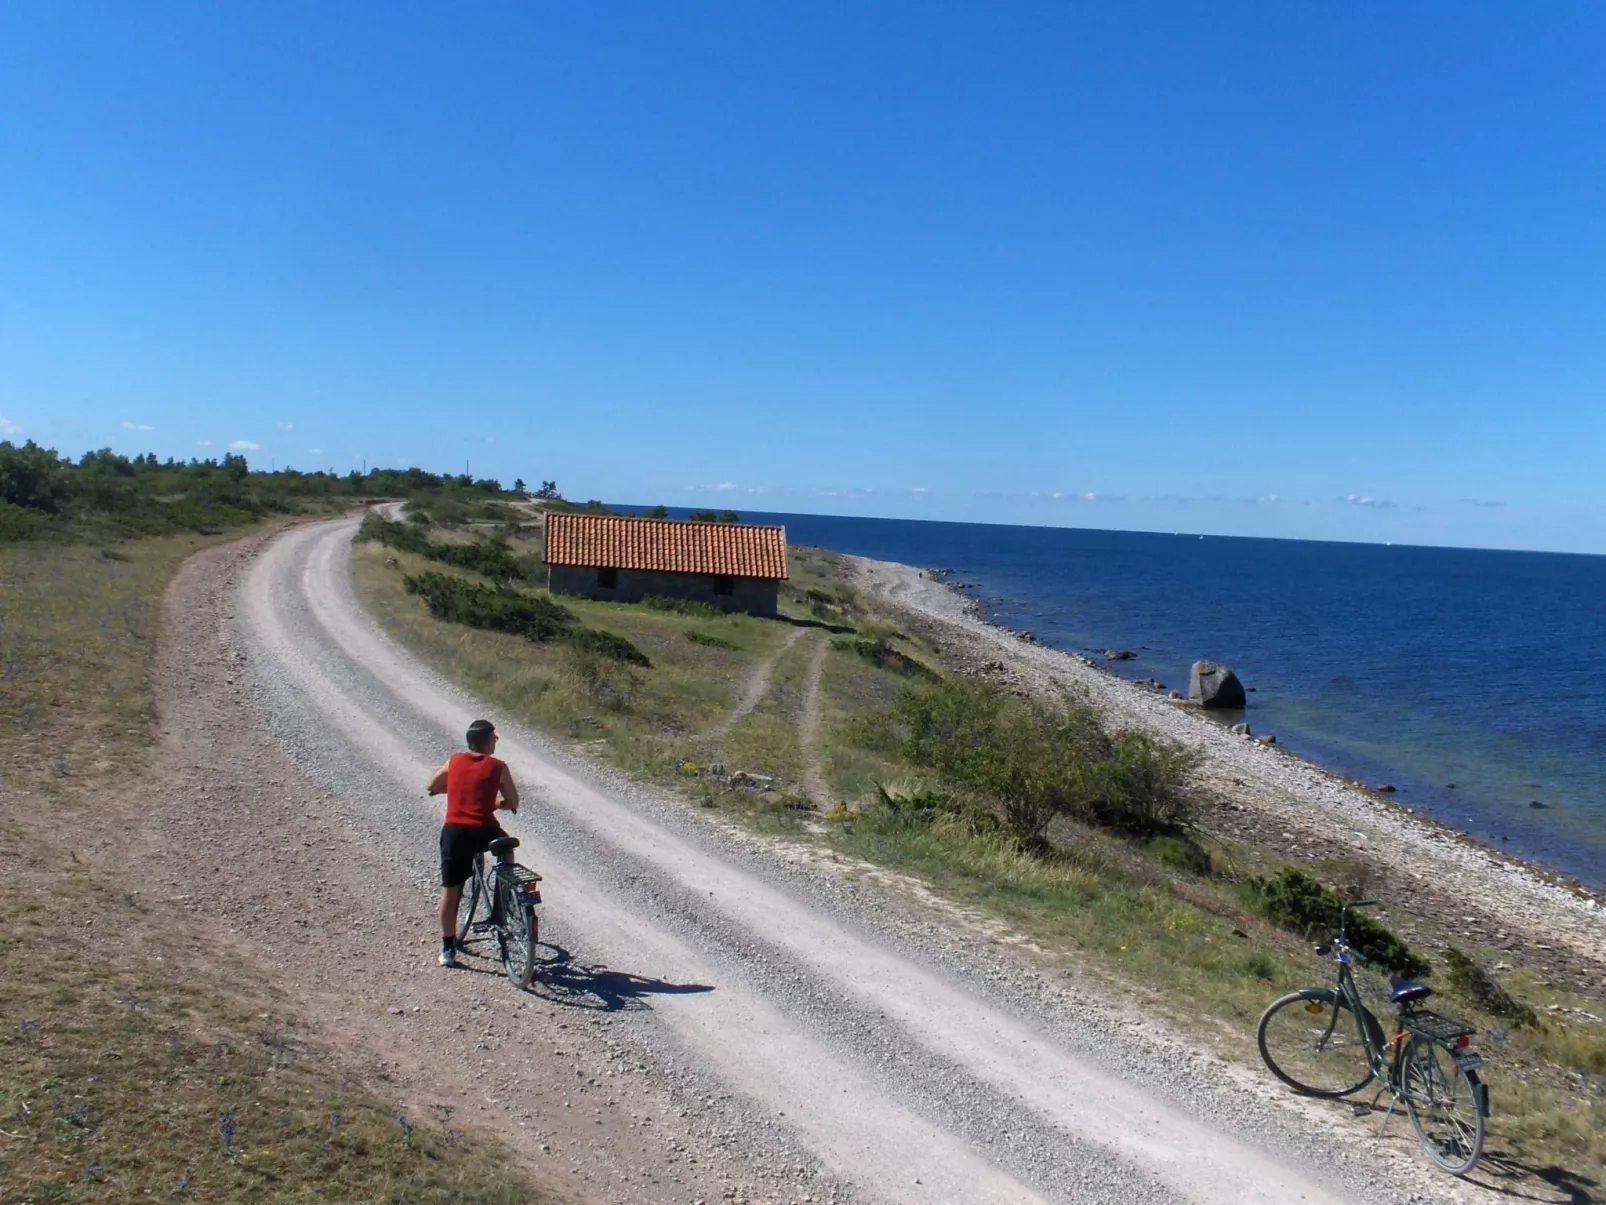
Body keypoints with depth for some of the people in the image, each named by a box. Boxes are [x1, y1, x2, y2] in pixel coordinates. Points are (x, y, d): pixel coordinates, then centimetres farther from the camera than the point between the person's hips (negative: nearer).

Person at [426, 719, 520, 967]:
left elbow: (432, 787, 27)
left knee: (450, 891, 11)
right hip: (483, 832, -2)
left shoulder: (454, 761, 12)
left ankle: (448, 949, 16)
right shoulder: (498, 767, 3)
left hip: (454, 832, 2)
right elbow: (513, 803, 10)